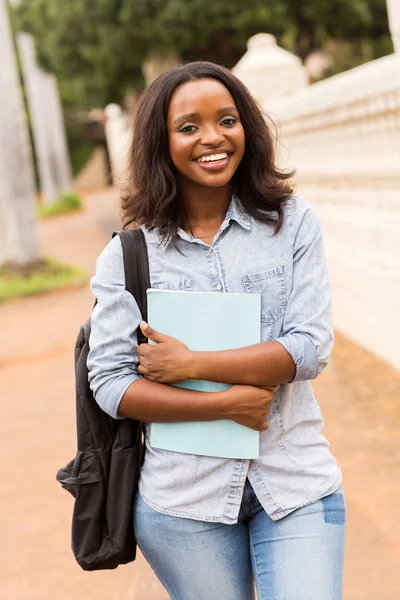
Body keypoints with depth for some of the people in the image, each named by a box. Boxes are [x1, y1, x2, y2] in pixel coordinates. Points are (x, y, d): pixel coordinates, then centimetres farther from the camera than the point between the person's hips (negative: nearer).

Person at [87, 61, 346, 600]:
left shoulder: (293, 223, 0)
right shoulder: (128, 253, -1)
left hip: (296, 485, 0)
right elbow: (109, 383, -6)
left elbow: (311, 348, -8)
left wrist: (192, 363, -14)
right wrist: (226, 403, -15)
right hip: (184, 495, 0)